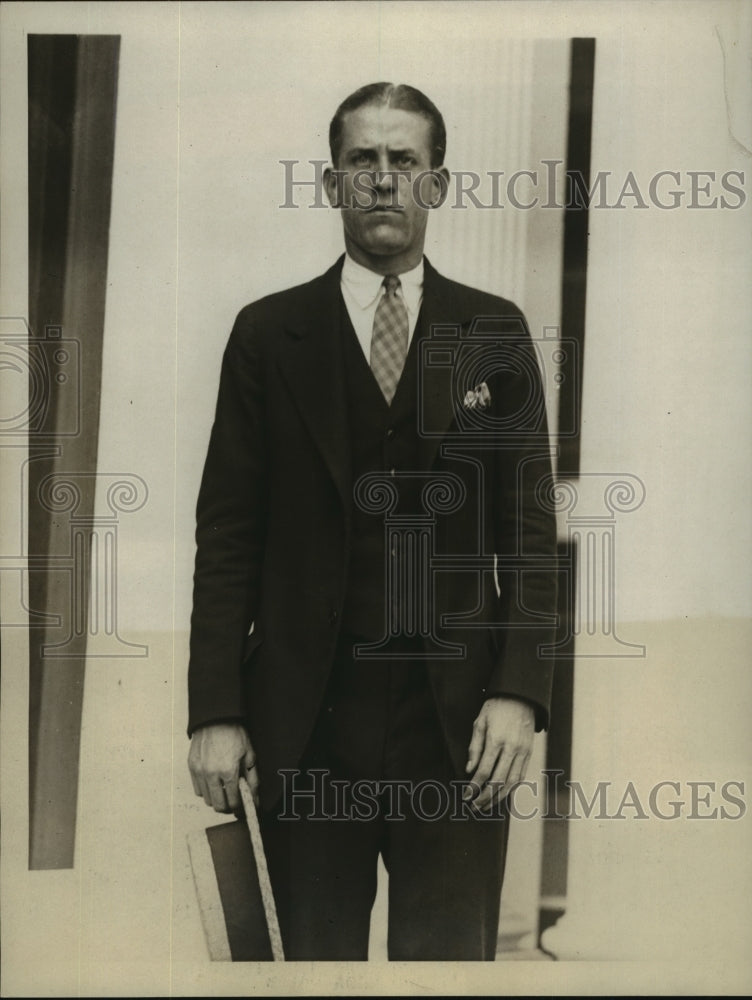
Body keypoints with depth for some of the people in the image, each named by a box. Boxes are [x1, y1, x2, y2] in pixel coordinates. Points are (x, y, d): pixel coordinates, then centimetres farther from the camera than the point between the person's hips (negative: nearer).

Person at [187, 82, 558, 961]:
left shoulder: (496, 332, 7)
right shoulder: (268, 334, 4)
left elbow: (530, 521, 4)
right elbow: (228, 532, 1)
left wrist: (519, 690, -8)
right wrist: (215, 711, -5)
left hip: (457, 720, 1)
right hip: (304, 720, 0)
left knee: (453, 954, 8)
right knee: (317, 954, 10)